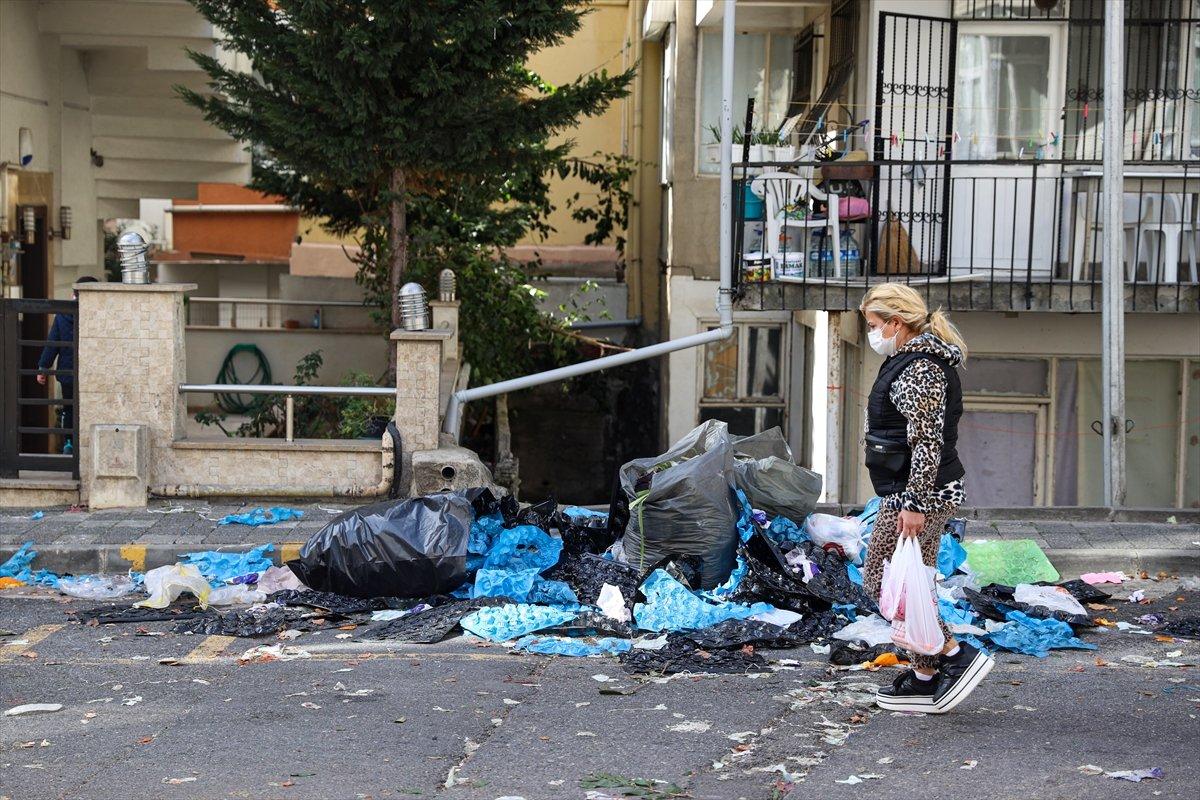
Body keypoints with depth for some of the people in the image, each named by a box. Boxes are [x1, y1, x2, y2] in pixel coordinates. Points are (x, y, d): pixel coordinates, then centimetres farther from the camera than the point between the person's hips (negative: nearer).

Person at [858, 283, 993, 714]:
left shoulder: (919, 369, -18)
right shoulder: (915, 360, 16)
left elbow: (926, 441, -24)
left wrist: (913, 504, -25)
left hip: (918, 494, -11)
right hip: (931, 492, 11)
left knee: (880, 579, -5)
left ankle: (956, 655, -4)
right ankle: (925, 679, 18)